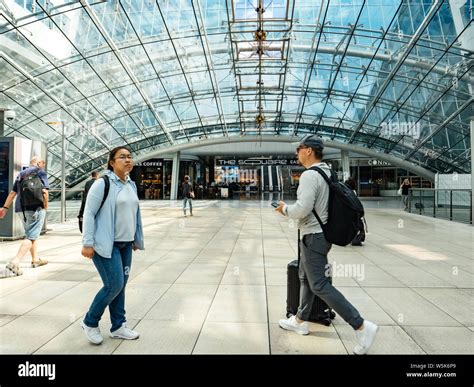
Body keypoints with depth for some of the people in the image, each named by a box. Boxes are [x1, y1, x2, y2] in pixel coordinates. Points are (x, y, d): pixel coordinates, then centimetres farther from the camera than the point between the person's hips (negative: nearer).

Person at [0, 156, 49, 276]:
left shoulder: (21, 174, 17)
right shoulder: (40, 172, -3)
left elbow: (12, 193, 15)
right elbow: (44, 191, -14)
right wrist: (45, 206, -5)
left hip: (21, 209, 8)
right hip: (35, 208, -7)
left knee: (31, 234, 20)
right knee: (31, 236, -7)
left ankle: (35, 260, 29)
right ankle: (15, 263, -18)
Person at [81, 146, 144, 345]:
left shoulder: (131, 185, 10)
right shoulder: (103, 183, -12)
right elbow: (89, 213, -13)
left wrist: (136, 239, 17)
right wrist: (87, 243, -16)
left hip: (125, 244, 7)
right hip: (106, 244, -7)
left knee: (121, 285, 11)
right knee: (114, 285, -6)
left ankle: (118, 326, 24)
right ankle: (90, 322, 18)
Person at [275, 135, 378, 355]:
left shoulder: (309, 175, -20)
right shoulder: (326, 173, 11)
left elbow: (303, 209, -28)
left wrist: (285, 209, -9)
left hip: (314, 236, -10)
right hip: (319, 233, 10)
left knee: (319, 285, -4)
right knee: (305, 278, 19)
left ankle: (362, 327, 1)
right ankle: (300, 321, 32)